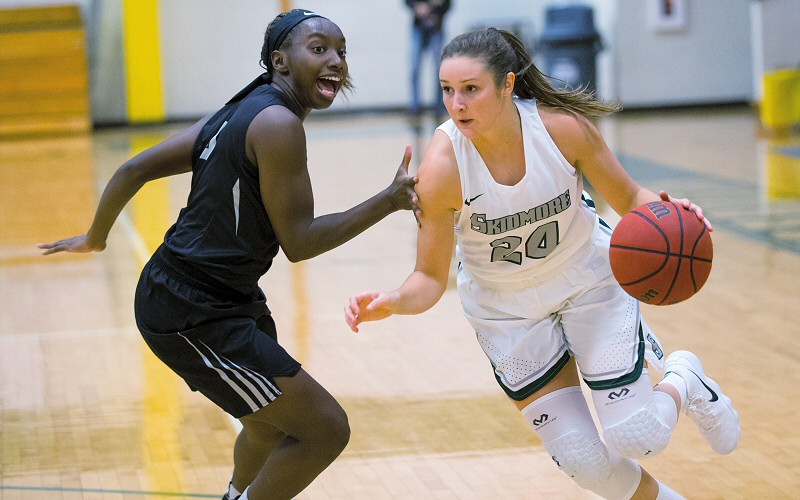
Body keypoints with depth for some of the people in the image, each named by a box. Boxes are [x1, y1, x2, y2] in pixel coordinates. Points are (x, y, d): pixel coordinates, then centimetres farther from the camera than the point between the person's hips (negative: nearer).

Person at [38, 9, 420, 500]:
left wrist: (96, 237, 23)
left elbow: (135, 169, 10)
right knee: (326, 430, -10)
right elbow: (298, 242, -19)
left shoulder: (241, 111, 8)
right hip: (192, 317, -10)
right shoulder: (278, 123, -19)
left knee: (277, 422, 30)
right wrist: (389, 201, -19)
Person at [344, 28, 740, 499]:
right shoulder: (442, 168, -28)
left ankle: (682, 381, 28)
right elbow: (430, 279, -18)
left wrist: (659, 209, -32)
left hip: (590, 278, 0)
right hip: (507, 307, 0)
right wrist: (392, 302, -40)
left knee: (636, 438, -7)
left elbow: (628, 198, -9)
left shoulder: (562, 125, -26)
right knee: (584, 461, -1)